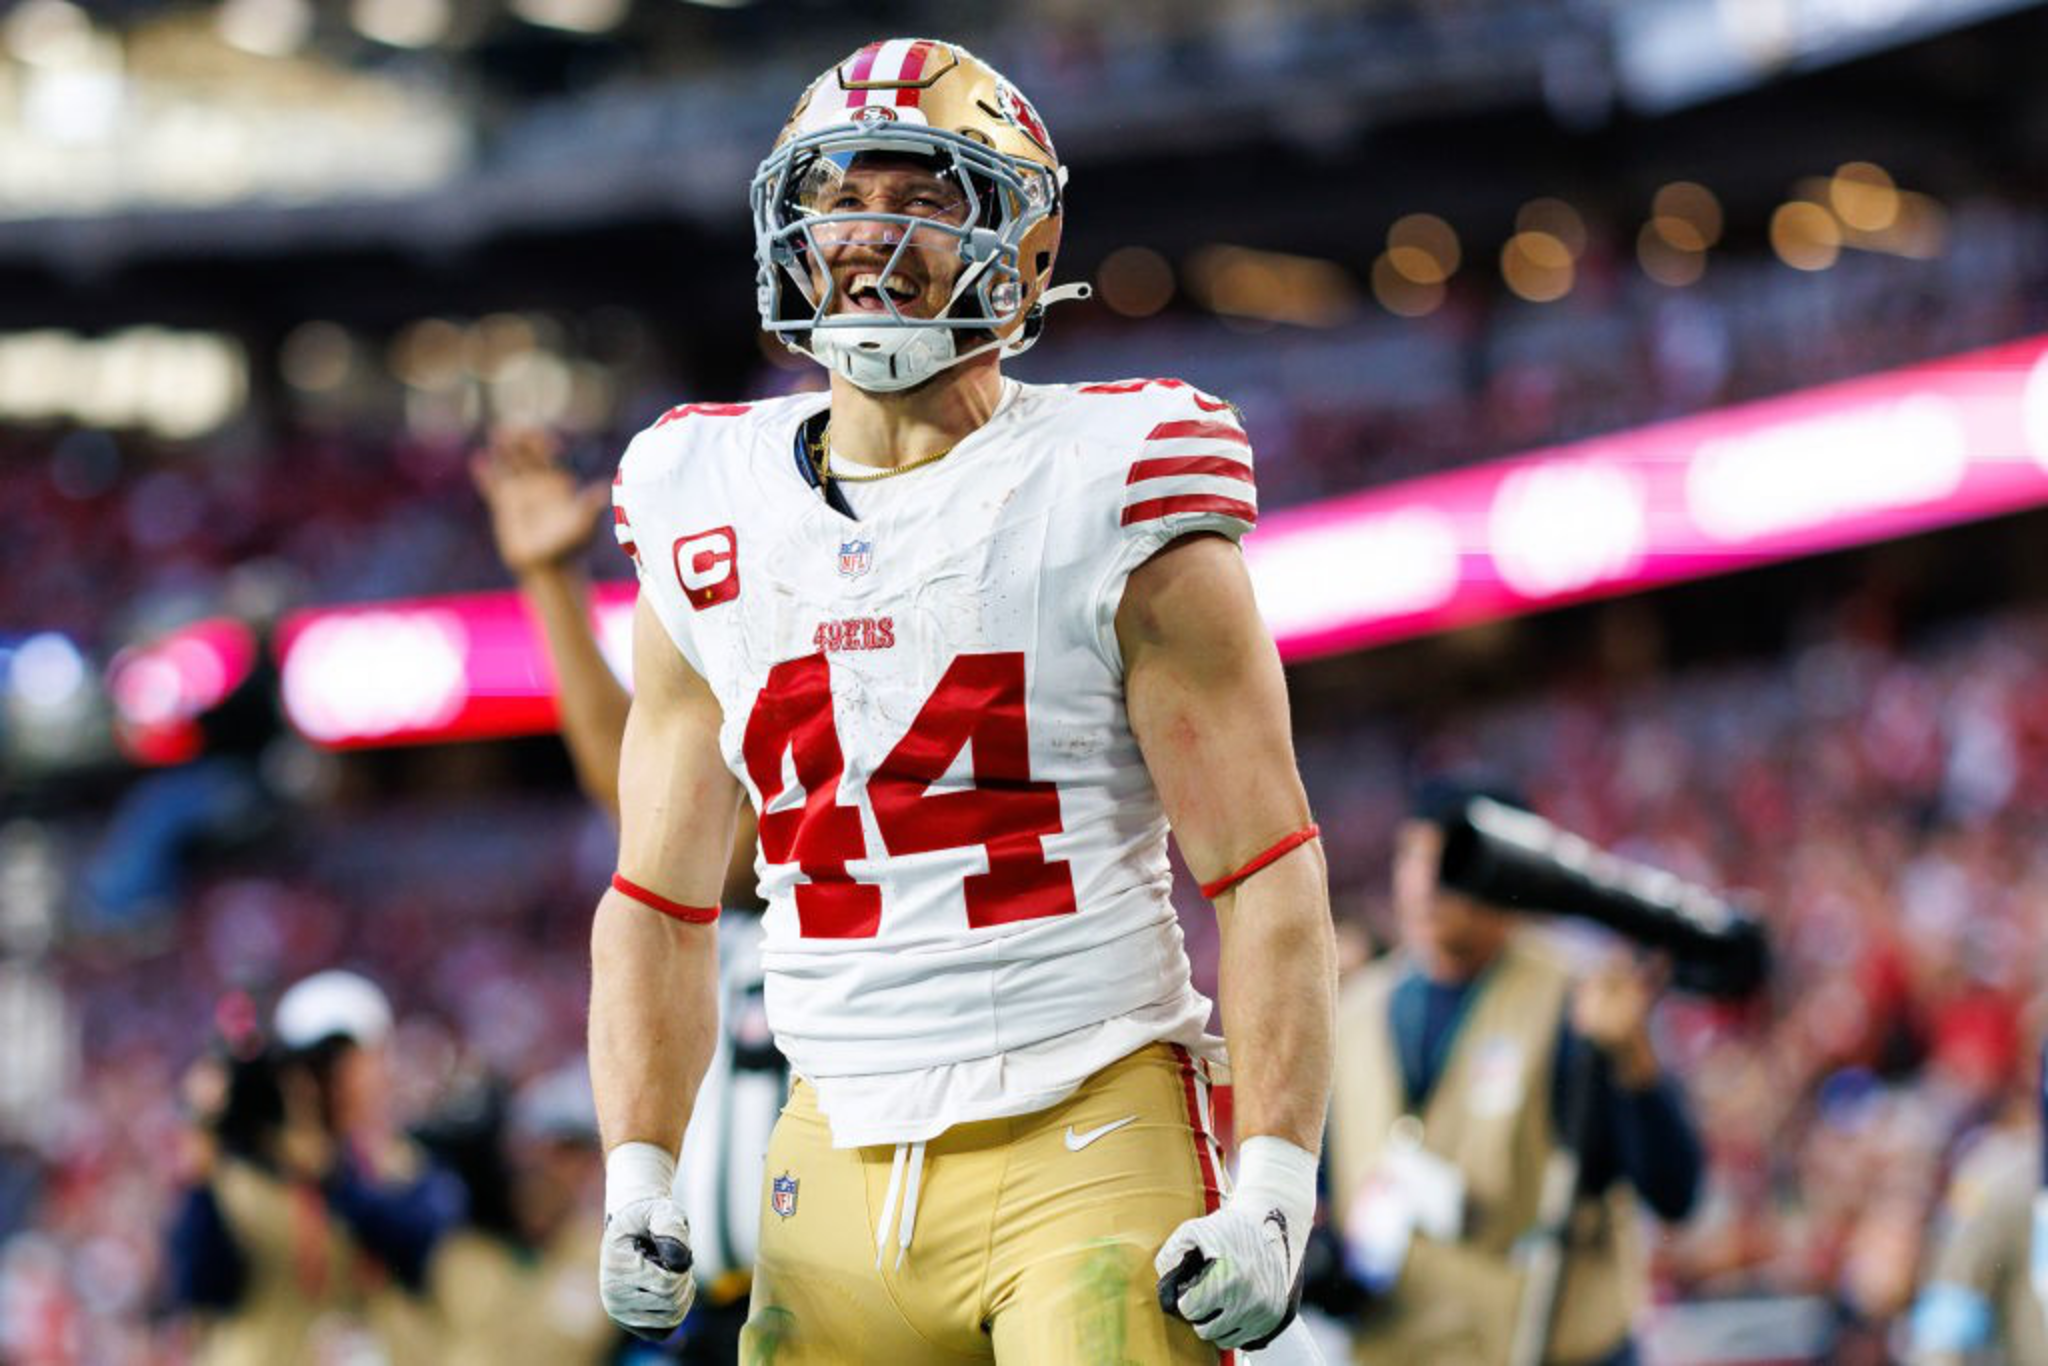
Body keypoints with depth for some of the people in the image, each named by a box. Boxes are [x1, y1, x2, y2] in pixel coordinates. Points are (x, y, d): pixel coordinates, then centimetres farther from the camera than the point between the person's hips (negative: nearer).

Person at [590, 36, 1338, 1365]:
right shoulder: (708, 535, 10)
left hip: (1093, 1142, -4)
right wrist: (637, 1182, 5)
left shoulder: (1116, 501, -4)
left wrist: (1275, 1186, -14)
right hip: (845, 1160, 4)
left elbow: (1267, 868, -6)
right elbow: (660, 895, 16)